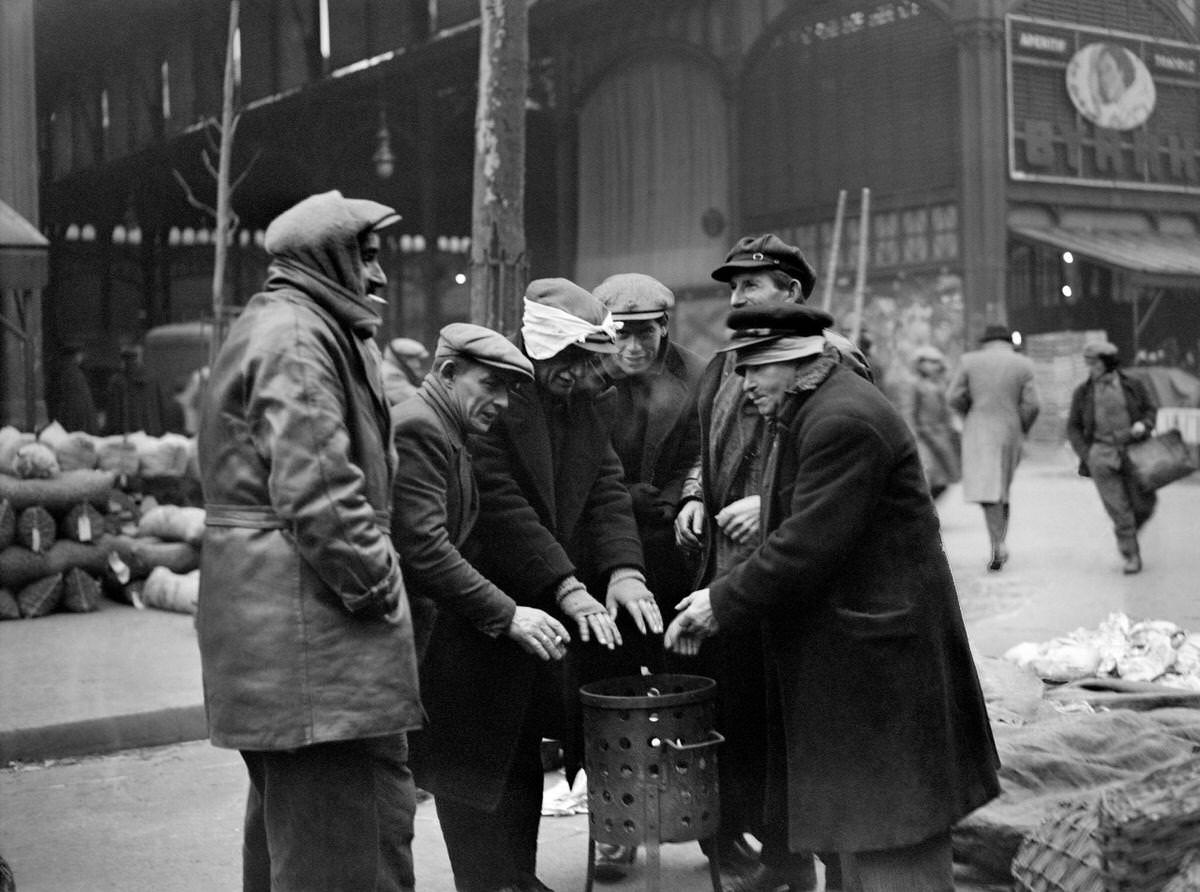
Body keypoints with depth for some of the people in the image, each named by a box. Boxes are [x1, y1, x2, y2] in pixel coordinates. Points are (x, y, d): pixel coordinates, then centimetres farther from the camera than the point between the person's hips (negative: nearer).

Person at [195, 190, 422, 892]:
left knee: (288, 813, 20)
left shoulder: (272, 326, 20)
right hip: (309, 618, -11)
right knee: (354, 829, -7)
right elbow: (316, 493, -22)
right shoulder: (298, 339, -13)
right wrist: (377, 584, -14)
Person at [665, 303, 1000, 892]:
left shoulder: (843, 421, -22)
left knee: (890, 838, -2)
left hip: (877, 641, -11)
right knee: (855, 823, 19)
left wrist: (722, 604, -16)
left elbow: (808, 546, -25)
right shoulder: (801, 412, 12)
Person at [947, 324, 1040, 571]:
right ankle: (999, 540, 18)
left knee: (988, 490, -7)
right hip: (1010, 432, 2)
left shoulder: (970, 361, 1)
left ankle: (999, 544, -19)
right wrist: (1021, 430, 10)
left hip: (979, 433, -2)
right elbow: (1032, 405, -4)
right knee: (1002, 488, 16)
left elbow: (954, 397, -4)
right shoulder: (1023, 365, 3)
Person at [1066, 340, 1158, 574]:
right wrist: (1087, 455, -5)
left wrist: (1143, 425, -9)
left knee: (1143, 505, -2)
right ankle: (1131, 555, 2)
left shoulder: (1133, 385, 2)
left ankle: (1125, 532, 31)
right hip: (1101, 451, -1)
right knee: (1117, 506, -8)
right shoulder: (1083, 392, 2)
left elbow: (1151, 409, 14)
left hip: (1133, 449, 1)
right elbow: (1073, 428, 7)